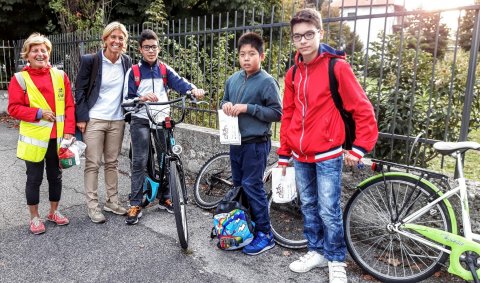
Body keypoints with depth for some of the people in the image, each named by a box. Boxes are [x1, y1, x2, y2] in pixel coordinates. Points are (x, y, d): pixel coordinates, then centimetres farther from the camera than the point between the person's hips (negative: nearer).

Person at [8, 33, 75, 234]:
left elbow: (69, 105, 3)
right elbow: (14, 108, -4)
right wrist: (39, 113, -18)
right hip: (34, 138, -2)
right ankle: (34, 217, 24)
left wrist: (69, 131, -6)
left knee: (55, 176, 14)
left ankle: (54, 212, 31)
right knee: (34, 178, 7)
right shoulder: (20, 79, -3)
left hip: (57, 137, 3)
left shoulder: (60, 76, 4)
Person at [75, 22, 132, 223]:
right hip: (94, 120, -3)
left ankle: (112, 201, 24)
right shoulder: (90, 60, -7)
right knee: (93, 164, 2)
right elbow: (80, 90, -4)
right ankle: (92, 205, 13)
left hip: (117, 120, 4)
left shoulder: (126, 62, 4)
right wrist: (81, 117, -9)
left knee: (112, 163, 12)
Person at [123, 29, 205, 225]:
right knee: (139, 162, -3)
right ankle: (135, 205, 6)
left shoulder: (165, 69, 7)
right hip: (141, 121, -2)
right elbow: (127, 100, -5)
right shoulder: (133, 72, 2)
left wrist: (193, 89, -33)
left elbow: (178, 82, -12)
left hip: (163, 120, 3)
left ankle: (165, 198, 24)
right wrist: (141, 98, -27)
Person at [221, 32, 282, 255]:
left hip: (256, 143, -7)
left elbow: (277, 113, -14)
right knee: (238, 185, 16)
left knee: (252, 186, -5)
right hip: (236, 142, 7)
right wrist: (225, 105, -4)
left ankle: (265, 234, 9)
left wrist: (248, 108, -20)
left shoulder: (267, 82, -12)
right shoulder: (233, 80, 8)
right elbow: (225, 101, 21)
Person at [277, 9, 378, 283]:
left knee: (328, 211, 1)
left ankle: (336, 260, 22)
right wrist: (284, 152, 13)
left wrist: (360, 148, -11)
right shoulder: (293, 73, 6)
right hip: (301, 156, 6)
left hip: (328, 155, -5)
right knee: (308, 207, 16)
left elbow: (363, 109, -9)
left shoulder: (337, 66, -10)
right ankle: (316, 252, 33)